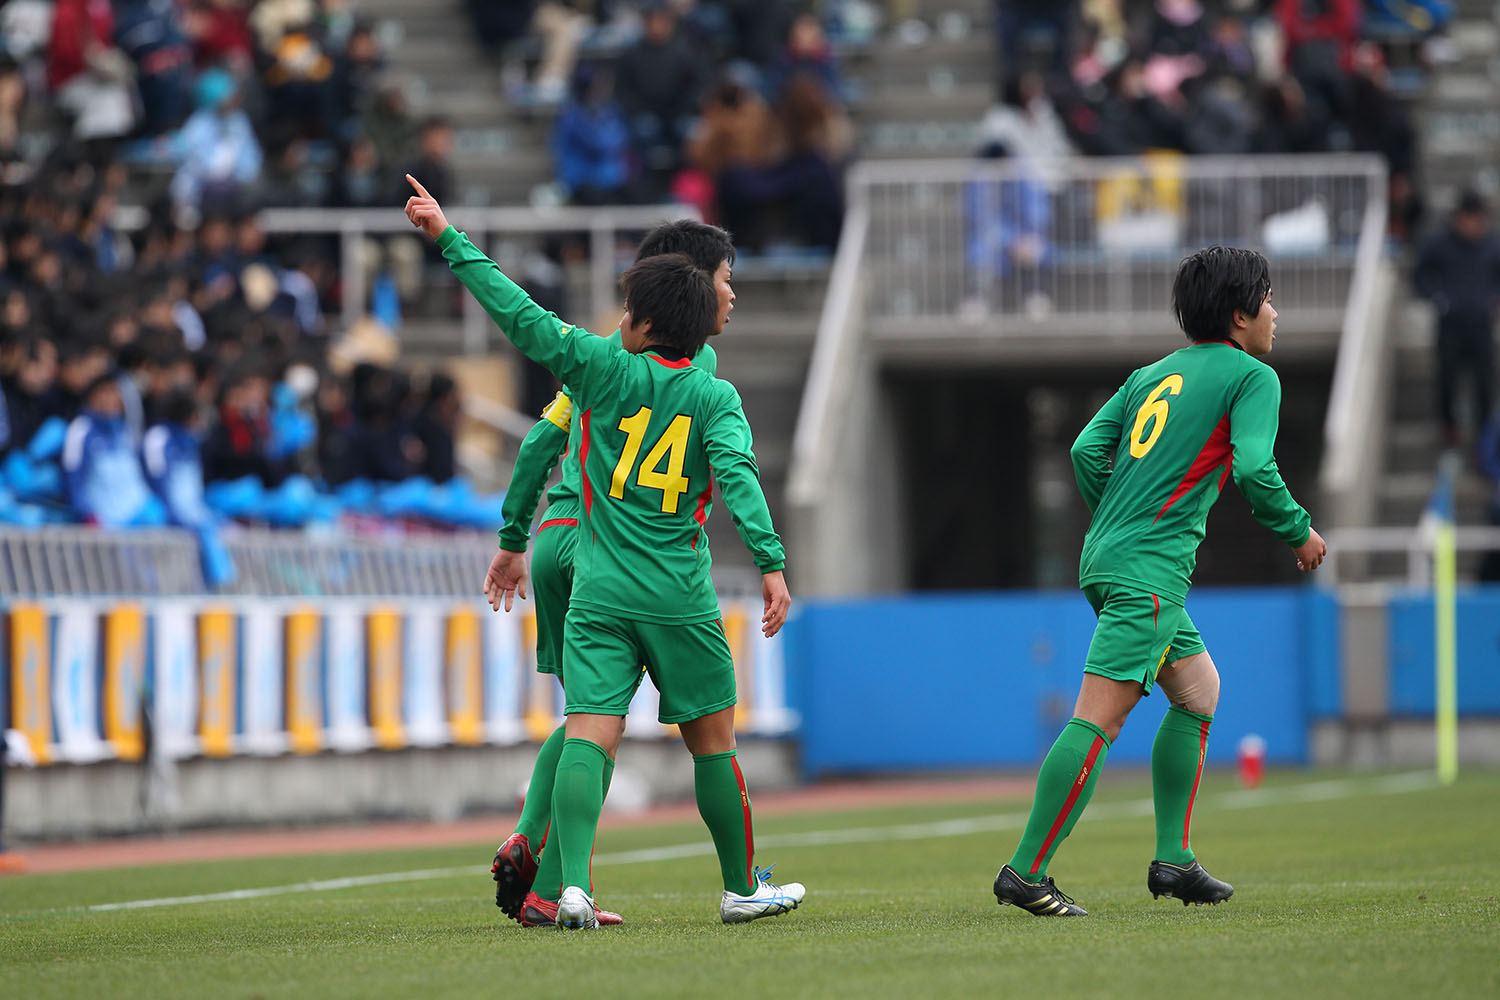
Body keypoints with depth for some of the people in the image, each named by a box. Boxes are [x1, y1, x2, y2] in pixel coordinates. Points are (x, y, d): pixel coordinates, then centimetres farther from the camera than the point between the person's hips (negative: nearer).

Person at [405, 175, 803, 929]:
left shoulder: (604, 370, 1)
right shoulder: (715, 397, 0)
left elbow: (520, 315, -2)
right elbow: (738, 474, -14)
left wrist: (451, 239, 3)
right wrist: (770, 562, -21)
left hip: (598, 591, 0)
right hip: (679, 597, 0)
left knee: (589, 735, -8)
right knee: (712, 740, 12)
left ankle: (573, 882, -25)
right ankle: (742, 888, 21)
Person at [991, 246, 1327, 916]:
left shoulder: (1152, 375, 20)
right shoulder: (1253, 377, -1)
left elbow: (1087, 449, 12)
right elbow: (1252, 468, -14)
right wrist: (1297, 533, 1)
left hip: (1106, 555, 9)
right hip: (1152, 570, -9)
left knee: (1198, 690, 20)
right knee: (1100, 718, -12)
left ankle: (1173, 859, 18)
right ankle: (1025, 873, -17)